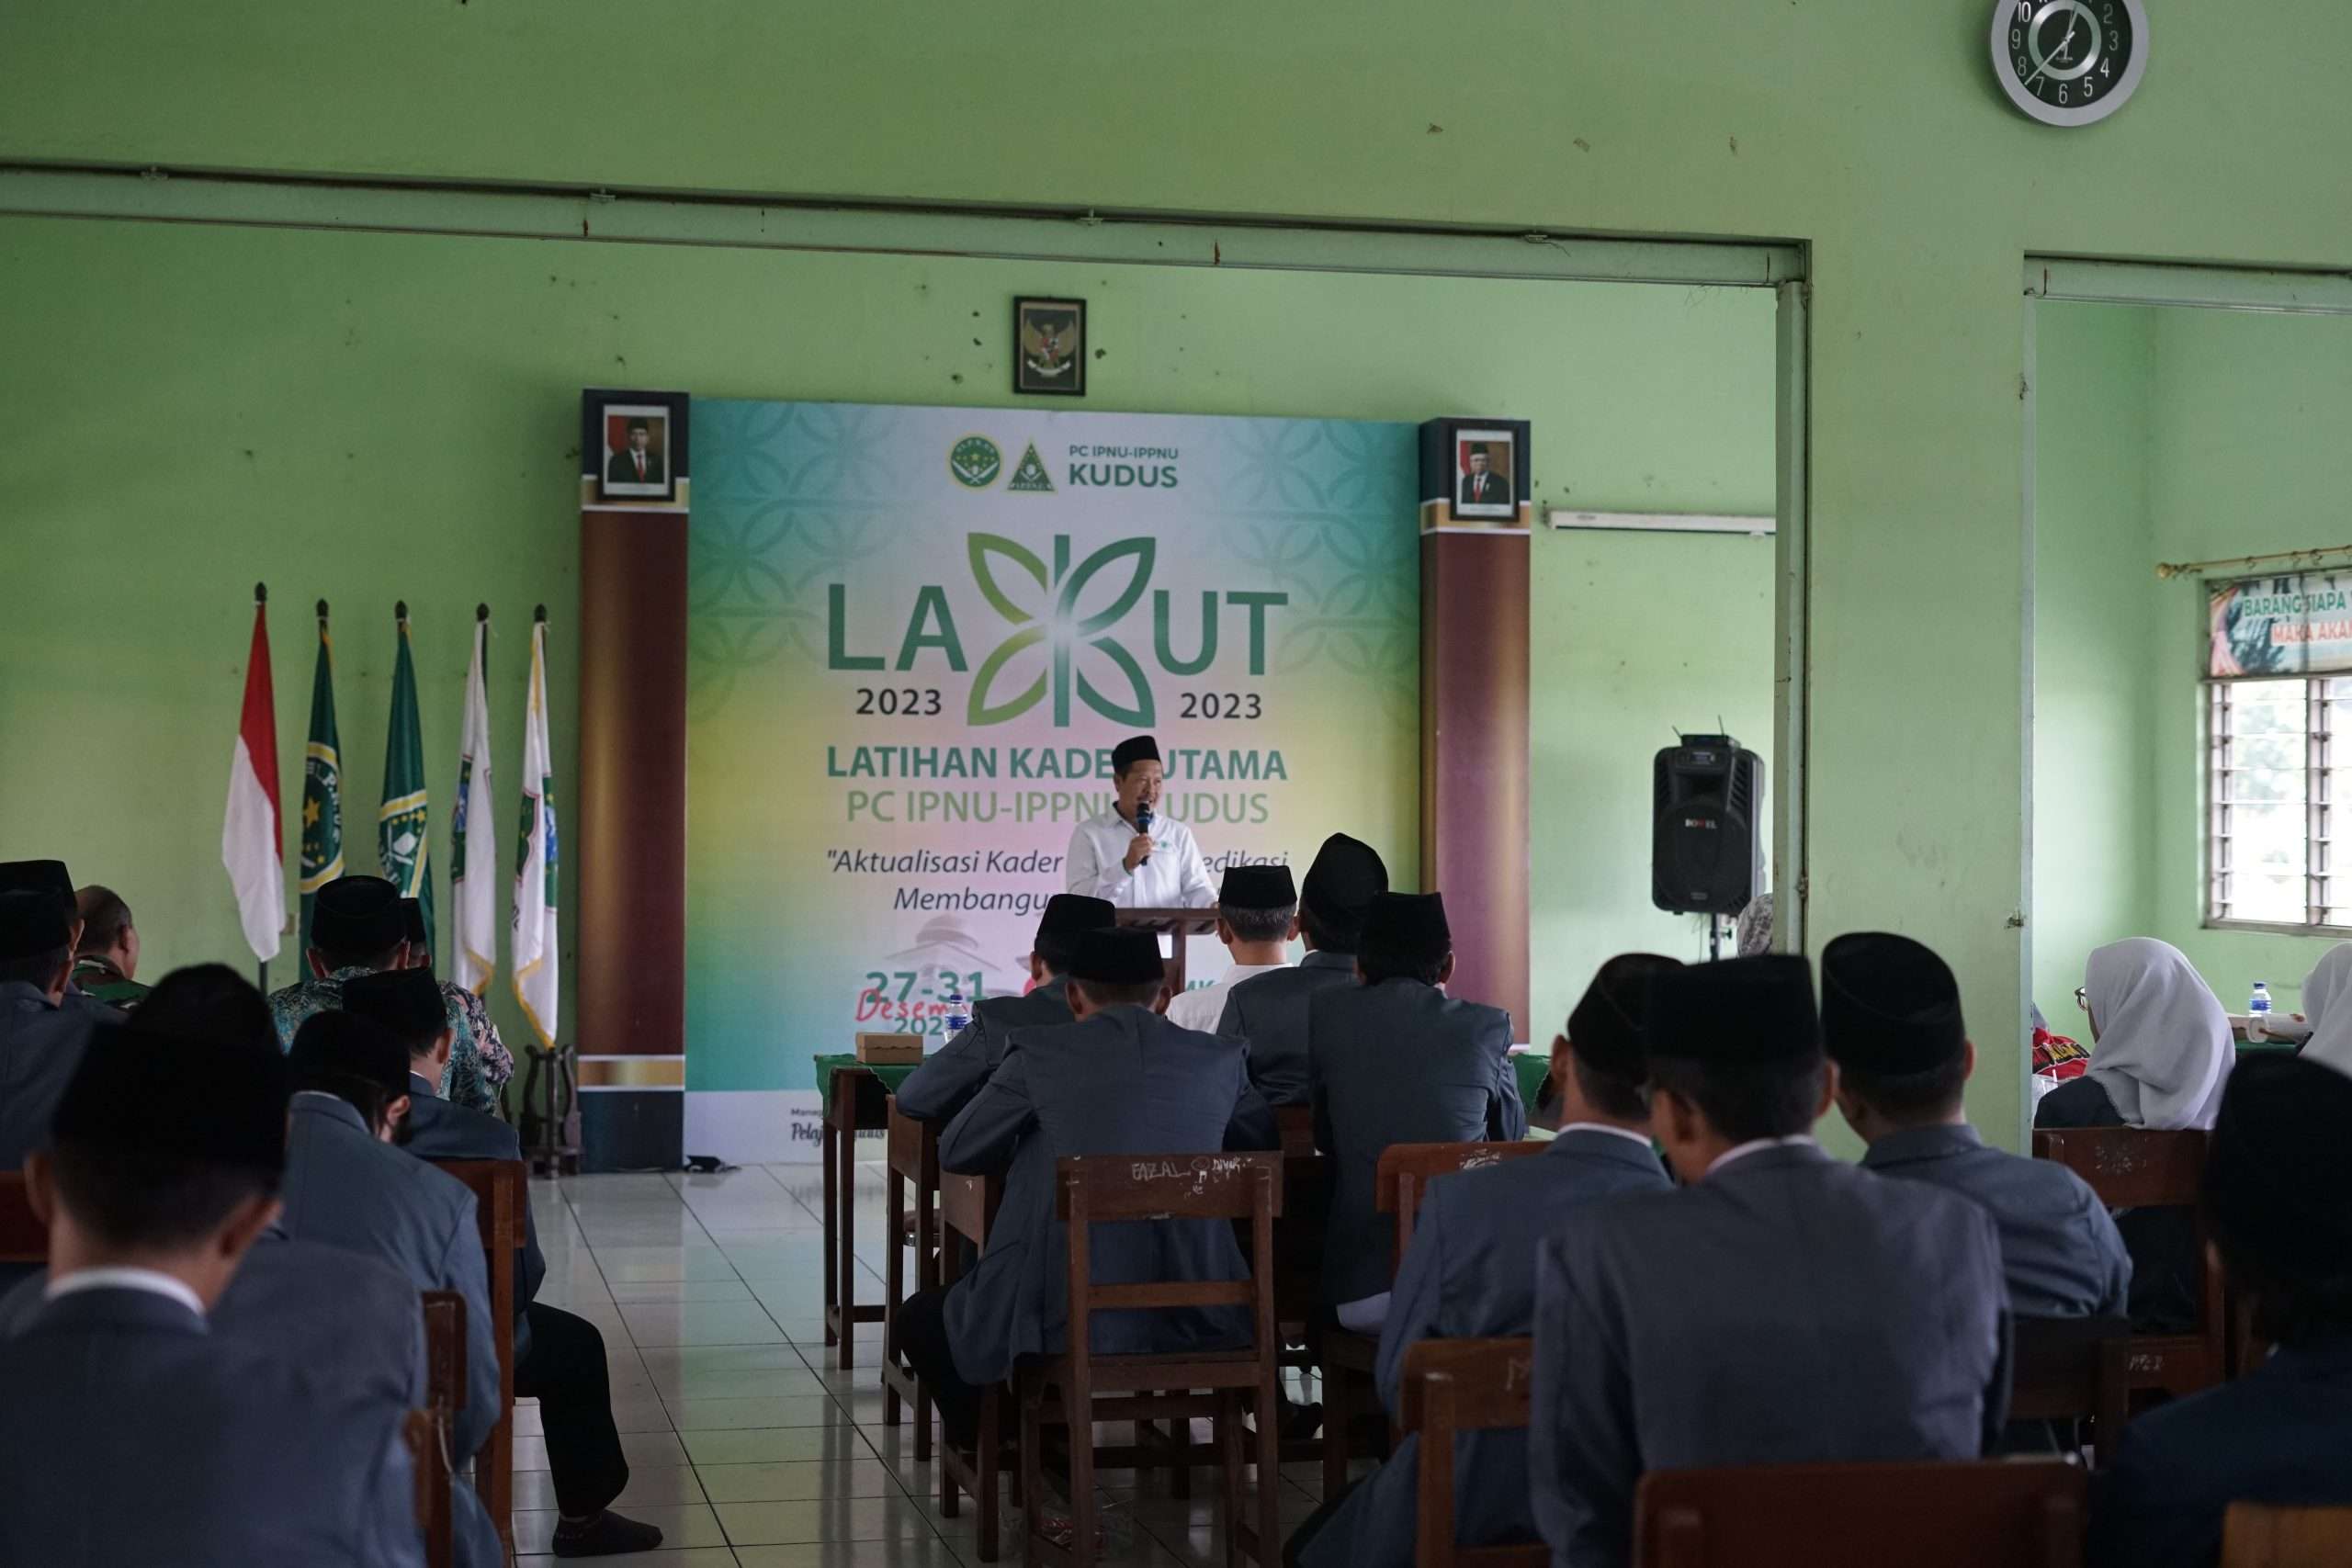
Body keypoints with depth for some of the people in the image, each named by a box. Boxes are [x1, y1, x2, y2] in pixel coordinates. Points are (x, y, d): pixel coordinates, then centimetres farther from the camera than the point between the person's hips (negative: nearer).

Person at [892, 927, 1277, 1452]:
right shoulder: (1219, 1058, 6)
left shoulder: (1037, 1054, -1)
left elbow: (954, 1152, 9)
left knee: (920, 1318, 25)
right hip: (1194, 1325, 3)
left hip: (1061, 1320, -3)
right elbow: (1265, 1139, 22)